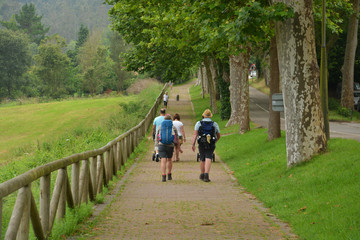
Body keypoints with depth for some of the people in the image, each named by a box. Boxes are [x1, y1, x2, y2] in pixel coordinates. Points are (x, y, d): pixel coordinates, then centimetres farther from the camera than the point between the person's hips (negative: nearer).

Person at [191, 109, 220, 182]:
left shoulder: (199, 123, 3)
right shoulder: (214, 124, 7)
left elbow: (195, 134, -9)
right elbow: (218, 136, 17)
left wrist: (193, 144, -12)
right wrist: (215, 141, 36)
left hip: (202, 144, 1)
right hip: (211, 145, -1)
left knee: (202, 159, 17)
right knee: (208, 159, -10)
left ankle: (202, 175, 30)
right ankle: (206, 175, -27)